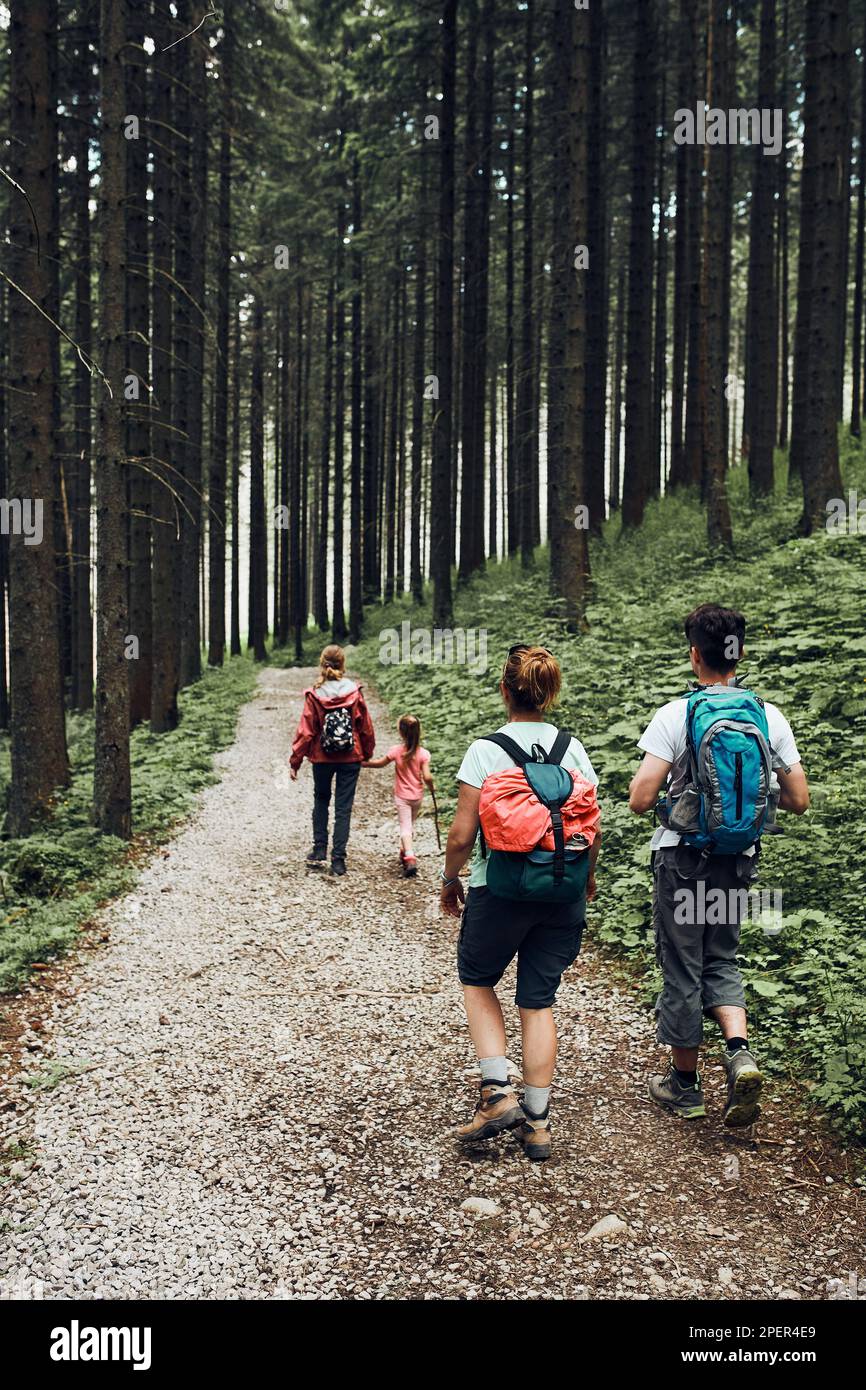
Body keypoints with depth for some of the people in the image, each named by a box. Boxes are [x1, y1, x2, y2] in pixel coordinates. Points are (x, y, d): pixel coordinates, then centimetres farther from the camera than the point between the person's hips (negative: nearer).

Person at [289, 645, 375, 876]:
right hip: (350, 758, 0)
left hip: (322, 758, 0)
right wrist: (367, 753, 15)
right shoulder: (355, 692, -7)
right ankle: (338, 859, 5)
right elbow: (366, 726, 0)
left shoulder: (314, 695, -9)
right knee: (343, 807, 6)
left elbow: (305, 731, -7)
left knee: (321, 801, 22)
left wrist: (295, 762, 0)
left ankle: (319, 850, 17)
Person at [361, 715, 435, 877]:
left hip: (401, 796, -2)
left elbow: (380, 763, 3)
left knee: (405, 827, -4)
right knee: (409, 824, 23)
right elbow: (427, 777, -18)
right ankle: (405, 852, 37)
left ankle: (410, 858, -21)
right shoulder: (423, 753, -14)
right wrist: (432, 786, 3)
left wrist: (364, 763, 20)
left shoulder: (396, 751, -13)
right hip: (417, 796, 2)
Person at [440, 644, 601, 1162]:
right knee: (539, 1002, 12)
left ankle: (499, 1093, 9)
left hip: (498, 890, -3)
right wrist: (586, 877, 21)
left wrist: (450, 878, 6)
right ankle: (538, 1121, 17)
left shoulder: (485, 751, -11)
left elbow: (462, 834, -12)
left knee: (478, 981, 20)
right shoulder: (573, 750, -1)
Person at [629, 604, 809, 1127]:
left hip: (683, 860, -4)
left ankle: (685, 1085, 22)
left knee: (682, 970, 9)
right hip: (740, 862, 4)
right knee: (722, 961, 21)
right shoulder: (770, 716, -2)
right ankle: (740, 1050, -3)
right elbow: (798, 800, 0)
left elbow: (640, 799, -17)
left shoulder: (676, 715, -13)